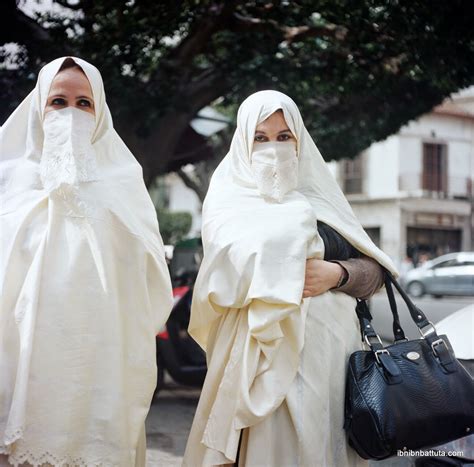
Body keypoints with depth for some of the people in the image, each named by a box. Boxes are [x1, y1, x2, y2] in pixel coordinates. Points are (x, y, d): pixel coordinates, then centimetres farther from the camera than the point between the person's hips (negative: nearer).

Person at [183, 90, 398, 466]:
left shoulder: (319, 196, 14)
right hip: (265, 354, -3)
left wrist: (337, 274, -8)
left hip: (331, 350, 4)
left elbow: (376, 268, 12)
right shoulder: (228, 201, 4)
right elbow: (235, 261, -17)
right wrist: (299, 219, -9)